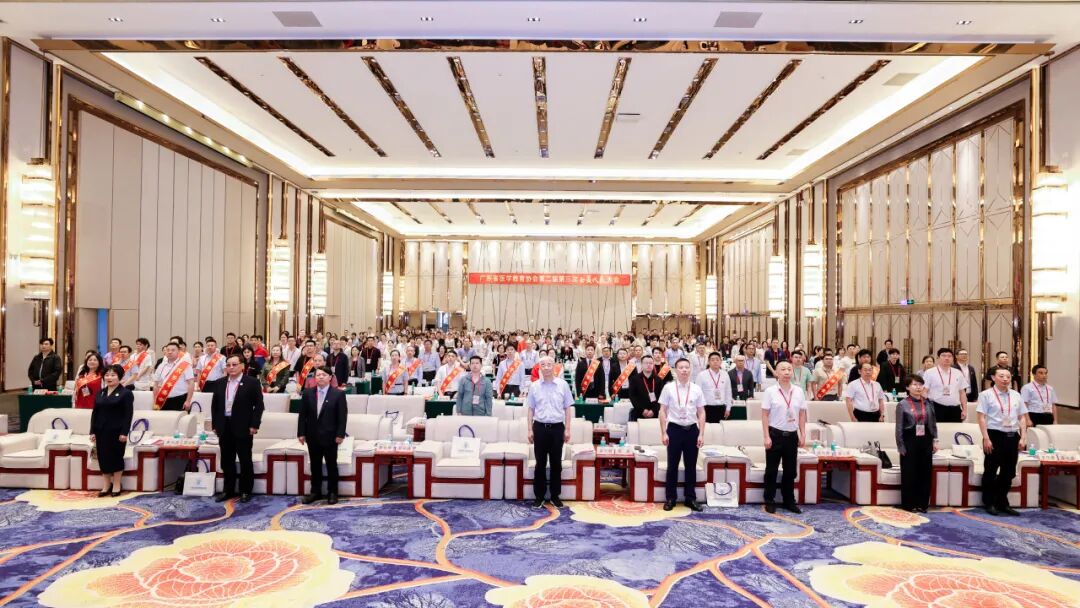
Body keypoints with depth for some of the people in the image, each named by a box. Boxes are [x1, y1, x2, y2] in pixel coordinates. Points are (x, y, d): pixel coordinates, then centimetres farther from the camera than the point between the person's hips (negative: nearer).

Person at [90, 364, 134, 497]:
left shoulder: (126, 393, -5)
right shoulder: (100, 393, 13)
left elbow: (128, 414, -10)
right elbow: (94, 413, 12)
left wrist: (124, 432, -16)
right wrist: (92, 431, 4)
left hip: (116, 432, -5)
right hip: (101, 431, 5)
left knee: (116, 457, 1)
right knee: (103, 458, 8)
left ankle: (116, 486, 11)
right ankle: (105, 486, 18)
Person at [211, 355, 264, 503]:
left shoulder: (252, 382, -6)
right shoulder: (220, 383, 9)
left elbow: (259, 405, -8)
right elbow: (214, 405, 13)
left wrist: (254, 425, -13)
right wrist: (215, 425, 6)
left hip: (243, 427, -5)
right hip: (225, 427, 5)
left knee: (245, 461, 3)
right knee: (226, 461, 12)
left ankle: (246, 491, 14)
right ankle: (228, 490, 24)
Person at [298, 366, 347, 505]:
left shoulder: (338, 394, -6)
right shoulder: (307, 393, 4)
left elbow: (342, 416, -8)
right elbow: (302, 415, 5)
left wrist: (340, 434, -13)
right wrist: (301, 433, -1)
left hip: (330, 436, -3)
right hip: (312, 435, 3)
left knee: (331, 465, 6)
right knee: (315, 465, 12)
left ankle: (332, 492, 17)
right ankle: (315, 492, 23)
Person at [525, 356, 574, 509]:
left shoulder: (563, 385, 0)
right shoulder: (534, 386, 2)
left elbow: (567, 408, 3)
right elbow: (530, 409, 6)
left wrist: (567, 429, 0)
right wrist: (530, 430, 1)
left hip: (557, 427, 0)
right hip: (540, 427, 0)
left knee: (556, 463, 8)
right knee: (540, 463, 6)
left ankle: (555, 495, 20)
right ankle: (539, 496, 17)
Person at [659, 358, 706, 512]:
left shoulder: (696, 389, 3)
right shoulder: (668, 388, -2)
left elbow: (701, 413, 6)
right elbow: (663, 411, 0)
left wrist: (701, 434, 0)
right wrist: (663, 433, -4)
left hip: (692, 429, 2)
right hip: (674, 429, -2)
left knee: (691, 466, 10)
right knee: (672, 465, 5)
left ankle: (690, 498, 22)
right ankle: (670, 498, 17)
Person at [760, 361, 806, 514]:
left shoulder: (798, 391, 4)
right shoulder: (770, 391, -7)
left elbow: (802, 414, 9)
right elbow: (765, 415, -6)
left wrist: (802, 435, 4)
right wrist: (767, 437, -11)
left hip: (792, 435, 3)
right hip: (775, 434, -3)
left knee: (790, 470, 12)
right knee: (771, 470, 5)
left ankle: (789, 501, 25)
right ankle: (769, 501, 15)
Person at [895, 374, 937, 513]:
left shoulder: (927, 404, 7)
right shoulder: (902, 405, -5)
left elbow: (933, 423, 14)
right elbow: (899, 428, -5)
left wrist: (935, 440, 6)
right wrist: (901, 446, -9)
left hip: (925, 441, 4)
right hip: (910, 442, -4)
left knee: (925, 473, 7)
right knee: (909, 474, 1)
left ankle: (922, 504, 18)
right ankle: (908, 504, 11)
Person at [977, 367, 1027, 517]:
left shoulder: (1016, 396, 10)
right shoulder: (986, 395, -5)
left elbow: (1022, 417, 13)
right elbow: (982, 417, -9)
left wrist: (1023, 437, 4)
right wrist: (986, 438, -14)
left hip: (1012, 436, 5)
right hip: (994, 435, -5)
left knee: (1009, 471, 12)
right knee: (991, 470, 4)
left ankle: (1002, 503, 26)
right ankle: (989, 503, 16)